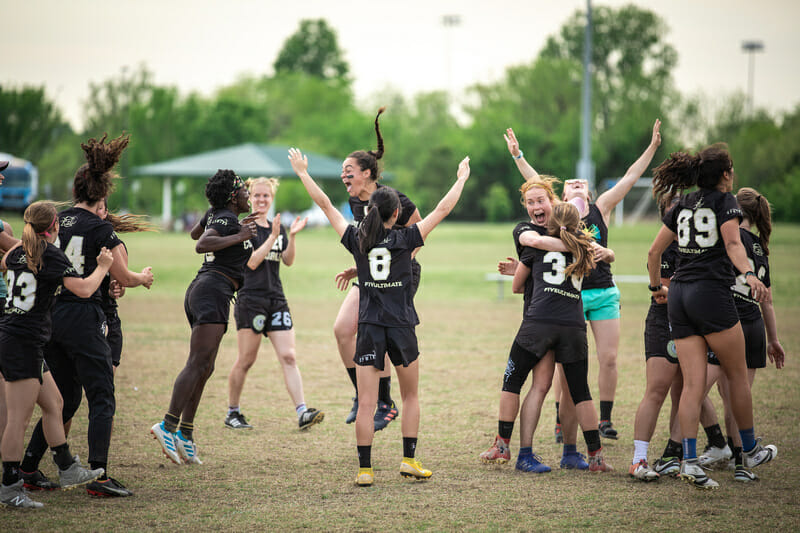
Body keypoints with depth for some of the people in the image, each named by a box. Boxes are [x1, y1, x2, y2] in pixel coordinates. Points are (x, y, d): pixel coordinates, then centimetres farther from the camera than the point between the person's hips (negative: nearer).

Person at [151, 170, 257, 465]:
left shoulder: (216, 215, 20)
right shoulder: (226, 219, -7)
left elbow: (196, 232, 42)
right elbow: (201, 245, -24)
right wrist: (238, 236, -21)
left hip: (199, 289, 10)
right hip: (214, 289, -10)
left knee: (204, 368, 9)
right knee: (199, 364, -18)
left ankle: (185, 434, 6)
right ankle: (168, 425, -27)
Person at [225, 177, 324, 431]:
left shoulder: (277, 228, 16)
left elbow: (288, 261, 4)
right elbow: (251, 261, -14)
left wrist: (291, 236, -11)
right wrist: (273, 237, -17)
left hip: (276, 300, 5)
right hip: (250, 299, -5)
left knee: (288, 357, -6)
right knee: (246, 360, -1)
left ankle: (302, 412, -13)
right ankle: (232, 413, 13)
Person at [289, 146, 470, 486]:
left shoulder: (356, 240, -1)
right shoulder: (406, 239, -5)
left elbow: (325, 204, 6)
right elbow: (442, 210, 3)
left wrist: (302, 173, 16)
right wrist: (461, 180, 16)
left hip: (369, 328, 1)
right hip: (402, 328, -1)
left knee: (366, 403, -1)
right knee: (410, 396, 17)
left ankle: (365, 469, -4)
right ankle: (409, 459, 11)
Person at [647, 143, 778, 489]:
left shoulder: (683, 206, 17)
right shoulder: (724, 200, 0)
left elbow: (654, 252, 20)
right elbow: (732, 243, -17)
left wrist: (657, 287, 33)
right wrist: (748, 274, -30)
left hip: (679, 296, 6)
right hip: (712, 293, -6)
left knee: (693, 384, 1)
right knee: (737, 376, 10)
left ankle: (689, 460, -11)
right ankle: (750, 450, 22)